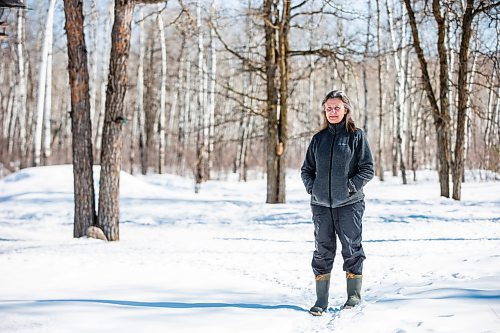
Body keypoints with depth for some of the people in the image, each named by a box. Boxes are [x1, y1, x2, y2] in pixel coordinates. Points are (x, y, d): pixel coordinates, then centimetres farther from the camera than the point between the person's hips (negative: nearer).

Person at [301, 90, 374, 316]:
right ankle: (321, 301, 9)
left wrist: (351, 186, -13)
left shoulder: (356, 136, 1)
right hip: (321, 204, 3)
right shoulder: (318, 139, 12)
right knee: (323, 250, 4)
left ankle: (354, 296, 14)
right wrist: (311, 186, 0)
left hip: (349, 203, -3)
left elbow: (367, 169, -3)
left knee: (352, 248, 1)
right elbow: (306, 169, 17)